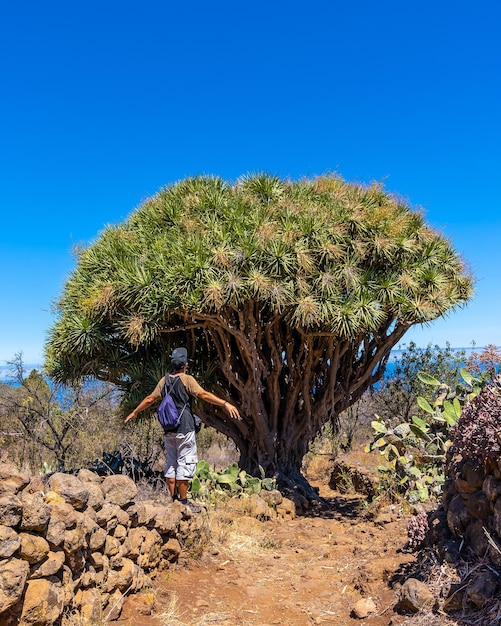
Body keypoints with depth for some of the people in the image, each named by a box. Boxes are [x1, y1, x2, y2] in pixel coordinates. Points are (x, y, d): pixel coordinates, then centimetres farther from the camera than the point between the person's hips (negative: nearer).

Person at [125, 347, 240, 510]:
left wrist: (134, 412, 30)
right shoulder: (187, 379, -9)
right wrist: (225, 404, -26)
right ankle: (183, 500, 3)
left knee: (171, 463, 14)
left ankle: (173, 498, 18)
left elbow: (150, 399, 16)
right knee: (185, 463, 0)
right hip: (184, 429, -6)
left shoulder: (164, 380, 9)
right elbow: (203, 395, -21)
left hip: (168, 430, 6)